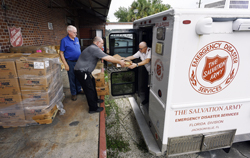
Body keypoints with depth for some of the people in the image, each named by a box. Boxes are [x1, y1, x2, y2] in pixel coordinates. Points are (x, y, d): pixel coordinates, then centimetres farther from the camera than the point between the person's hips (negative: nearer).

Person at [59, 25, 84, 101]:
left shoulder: (77, 39, 7)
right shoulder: (64, 40, -10)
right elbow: (61, 53, -10)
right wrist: (66, 64, -15)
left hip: (78, 61, 6)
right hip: (71, 62, -5)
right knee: (72, 78, 4)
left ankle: (78, 90, 32)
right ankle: (73, 93, 19)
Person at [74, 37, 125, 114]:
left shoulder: (92, 48, 15)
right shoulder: (94, 49, -18)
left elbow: (105, 56, 20)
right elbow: (107, 58, -23)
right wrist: (120, 62, -15)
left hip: (84, 71, 11)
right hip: (81, 72, -11)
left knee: (92, 83, 22)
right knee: (89, 89, -3)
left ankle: (95, 99, 41)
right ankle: (93, 108, 10)